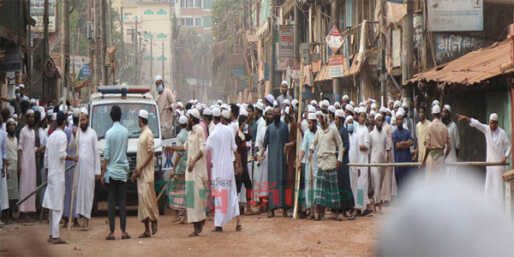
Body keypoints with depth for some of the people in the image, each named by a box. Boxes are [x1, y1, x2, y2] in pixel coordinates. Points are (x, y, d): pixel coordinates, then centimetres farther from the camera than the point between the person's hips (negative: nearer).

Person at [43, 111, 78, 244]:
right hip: (58, 174, -8)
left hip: (51, 174, 8)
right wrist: (72, 158, -3)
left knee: (52, 205, 12)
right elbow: (62, 154, -18)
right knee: (57, 206, -8)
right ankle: (55, 236, -10)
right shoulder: (62, 135, -10)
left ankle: (51, 234, 15)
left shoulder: (51, 136, 14)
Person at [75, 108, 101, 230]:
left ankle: (86, 217, -2)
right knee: (79, 190, -1)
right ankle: (81, 216, 2)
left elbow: (96, 152, 4)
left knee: (88, 191, -3)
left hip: (89, 166, -1)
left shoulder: (92, 133, 5)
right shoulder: (76, 132, 9)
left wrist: (97, 170, 1)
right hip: (78, 165, 1)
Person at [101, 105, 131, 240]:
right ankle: (123, 231, 4)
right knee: (122, 201, 5)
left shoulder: (109, 133, -9)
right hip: (123, 171, 3)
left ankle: (112, 232, -1)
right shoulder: (125, 131, 3)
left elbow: (106, 155, -8)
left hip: (111, 170, -3)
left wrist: (103, 173, -3)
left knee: (111, 202, -1)